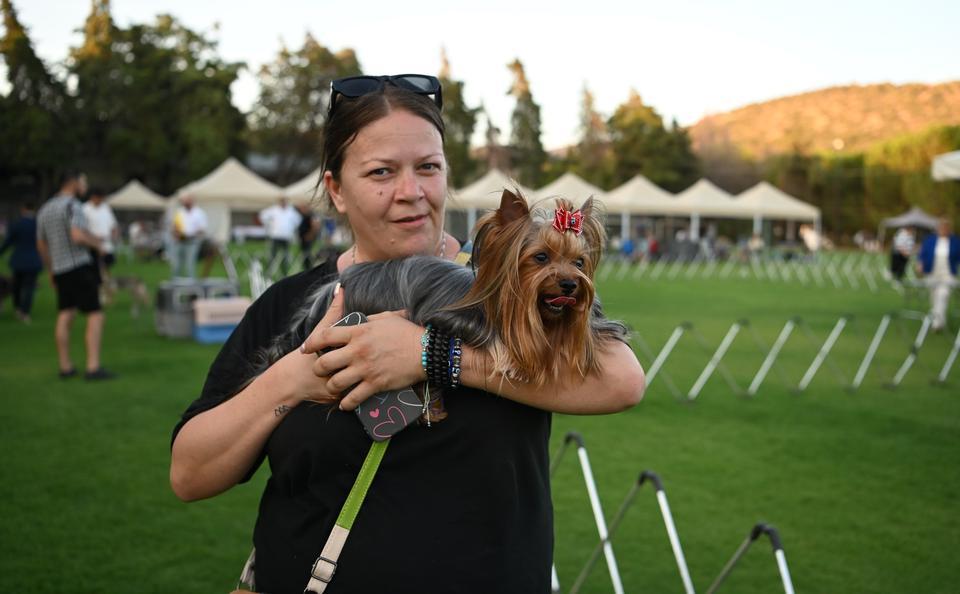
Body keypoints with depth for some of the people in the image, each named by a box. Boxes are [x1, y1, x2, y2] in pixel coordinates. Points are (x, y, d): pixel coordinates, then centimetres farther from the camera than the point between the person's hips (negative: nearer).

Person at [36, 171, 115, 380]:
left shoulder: (45, 209, 15)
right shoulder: (72, 205, -11)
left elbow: (41, 245, 20)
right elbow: (78, 235, -25)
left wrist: (51, 271, 28)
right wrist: (98, 243, -7)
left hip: (59, 270, 8)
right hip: (79, 266, -8)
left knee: (65, 317, 12)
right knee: (95, 316, -7)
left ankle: (65, 367, 14)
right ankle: (93, 367, -14)